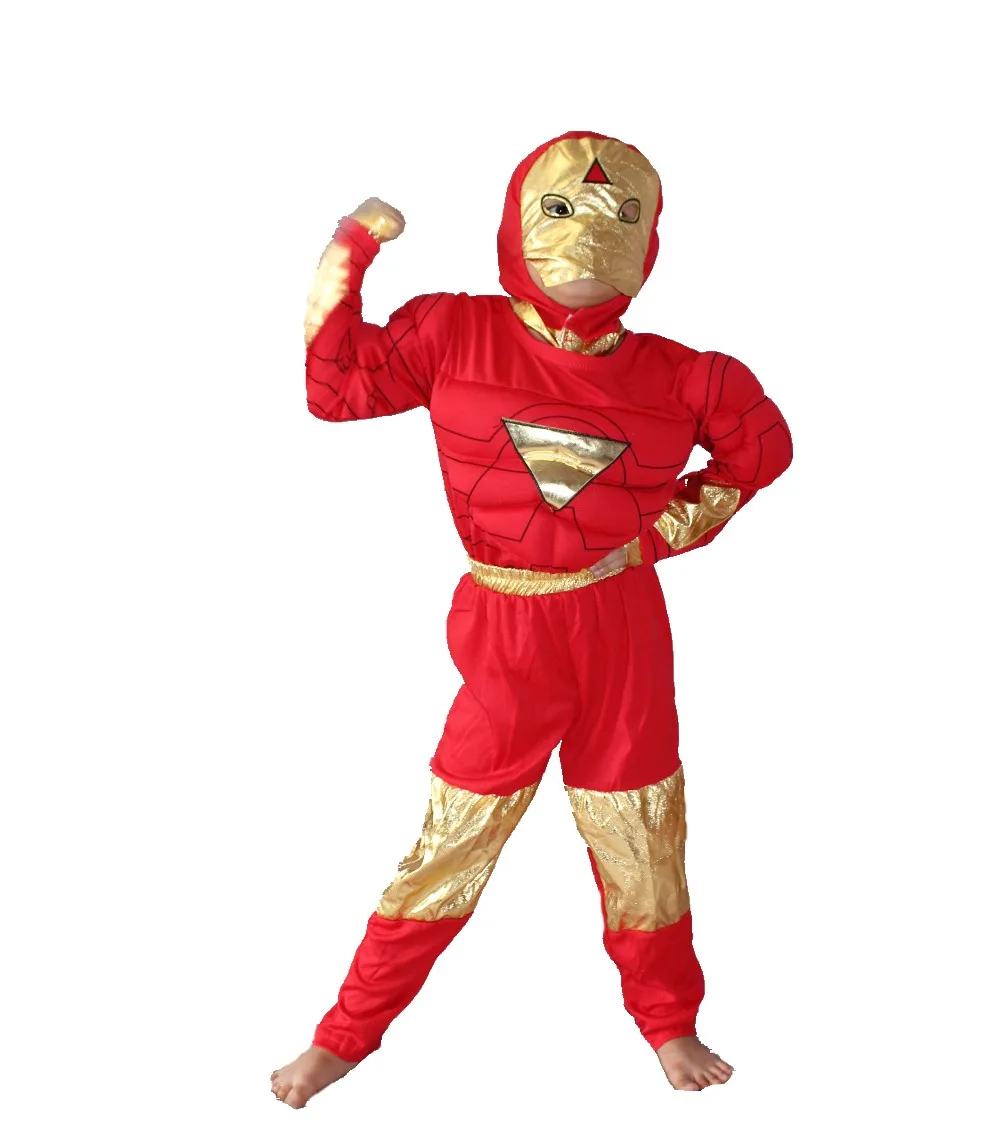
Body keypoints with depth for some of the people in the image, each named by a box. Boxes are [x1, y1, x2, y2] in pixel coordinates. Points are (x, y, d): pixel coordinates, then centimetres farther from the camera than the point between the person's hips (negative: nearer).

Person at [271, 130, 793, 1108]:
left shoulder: (675, 375, -3)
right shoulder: (456, 334, -6)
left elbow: (763, 446, 12)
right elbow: (334, 382, -3)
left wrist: (670, 527, 3)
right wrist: (351, 250, -9)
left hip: (624, 625, 2)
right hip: (506, 632, -2)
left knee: (641, 836, 15)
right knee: (453, 836, 5)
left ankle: (668, 1020, 40)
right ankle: (348, 1033, 24)